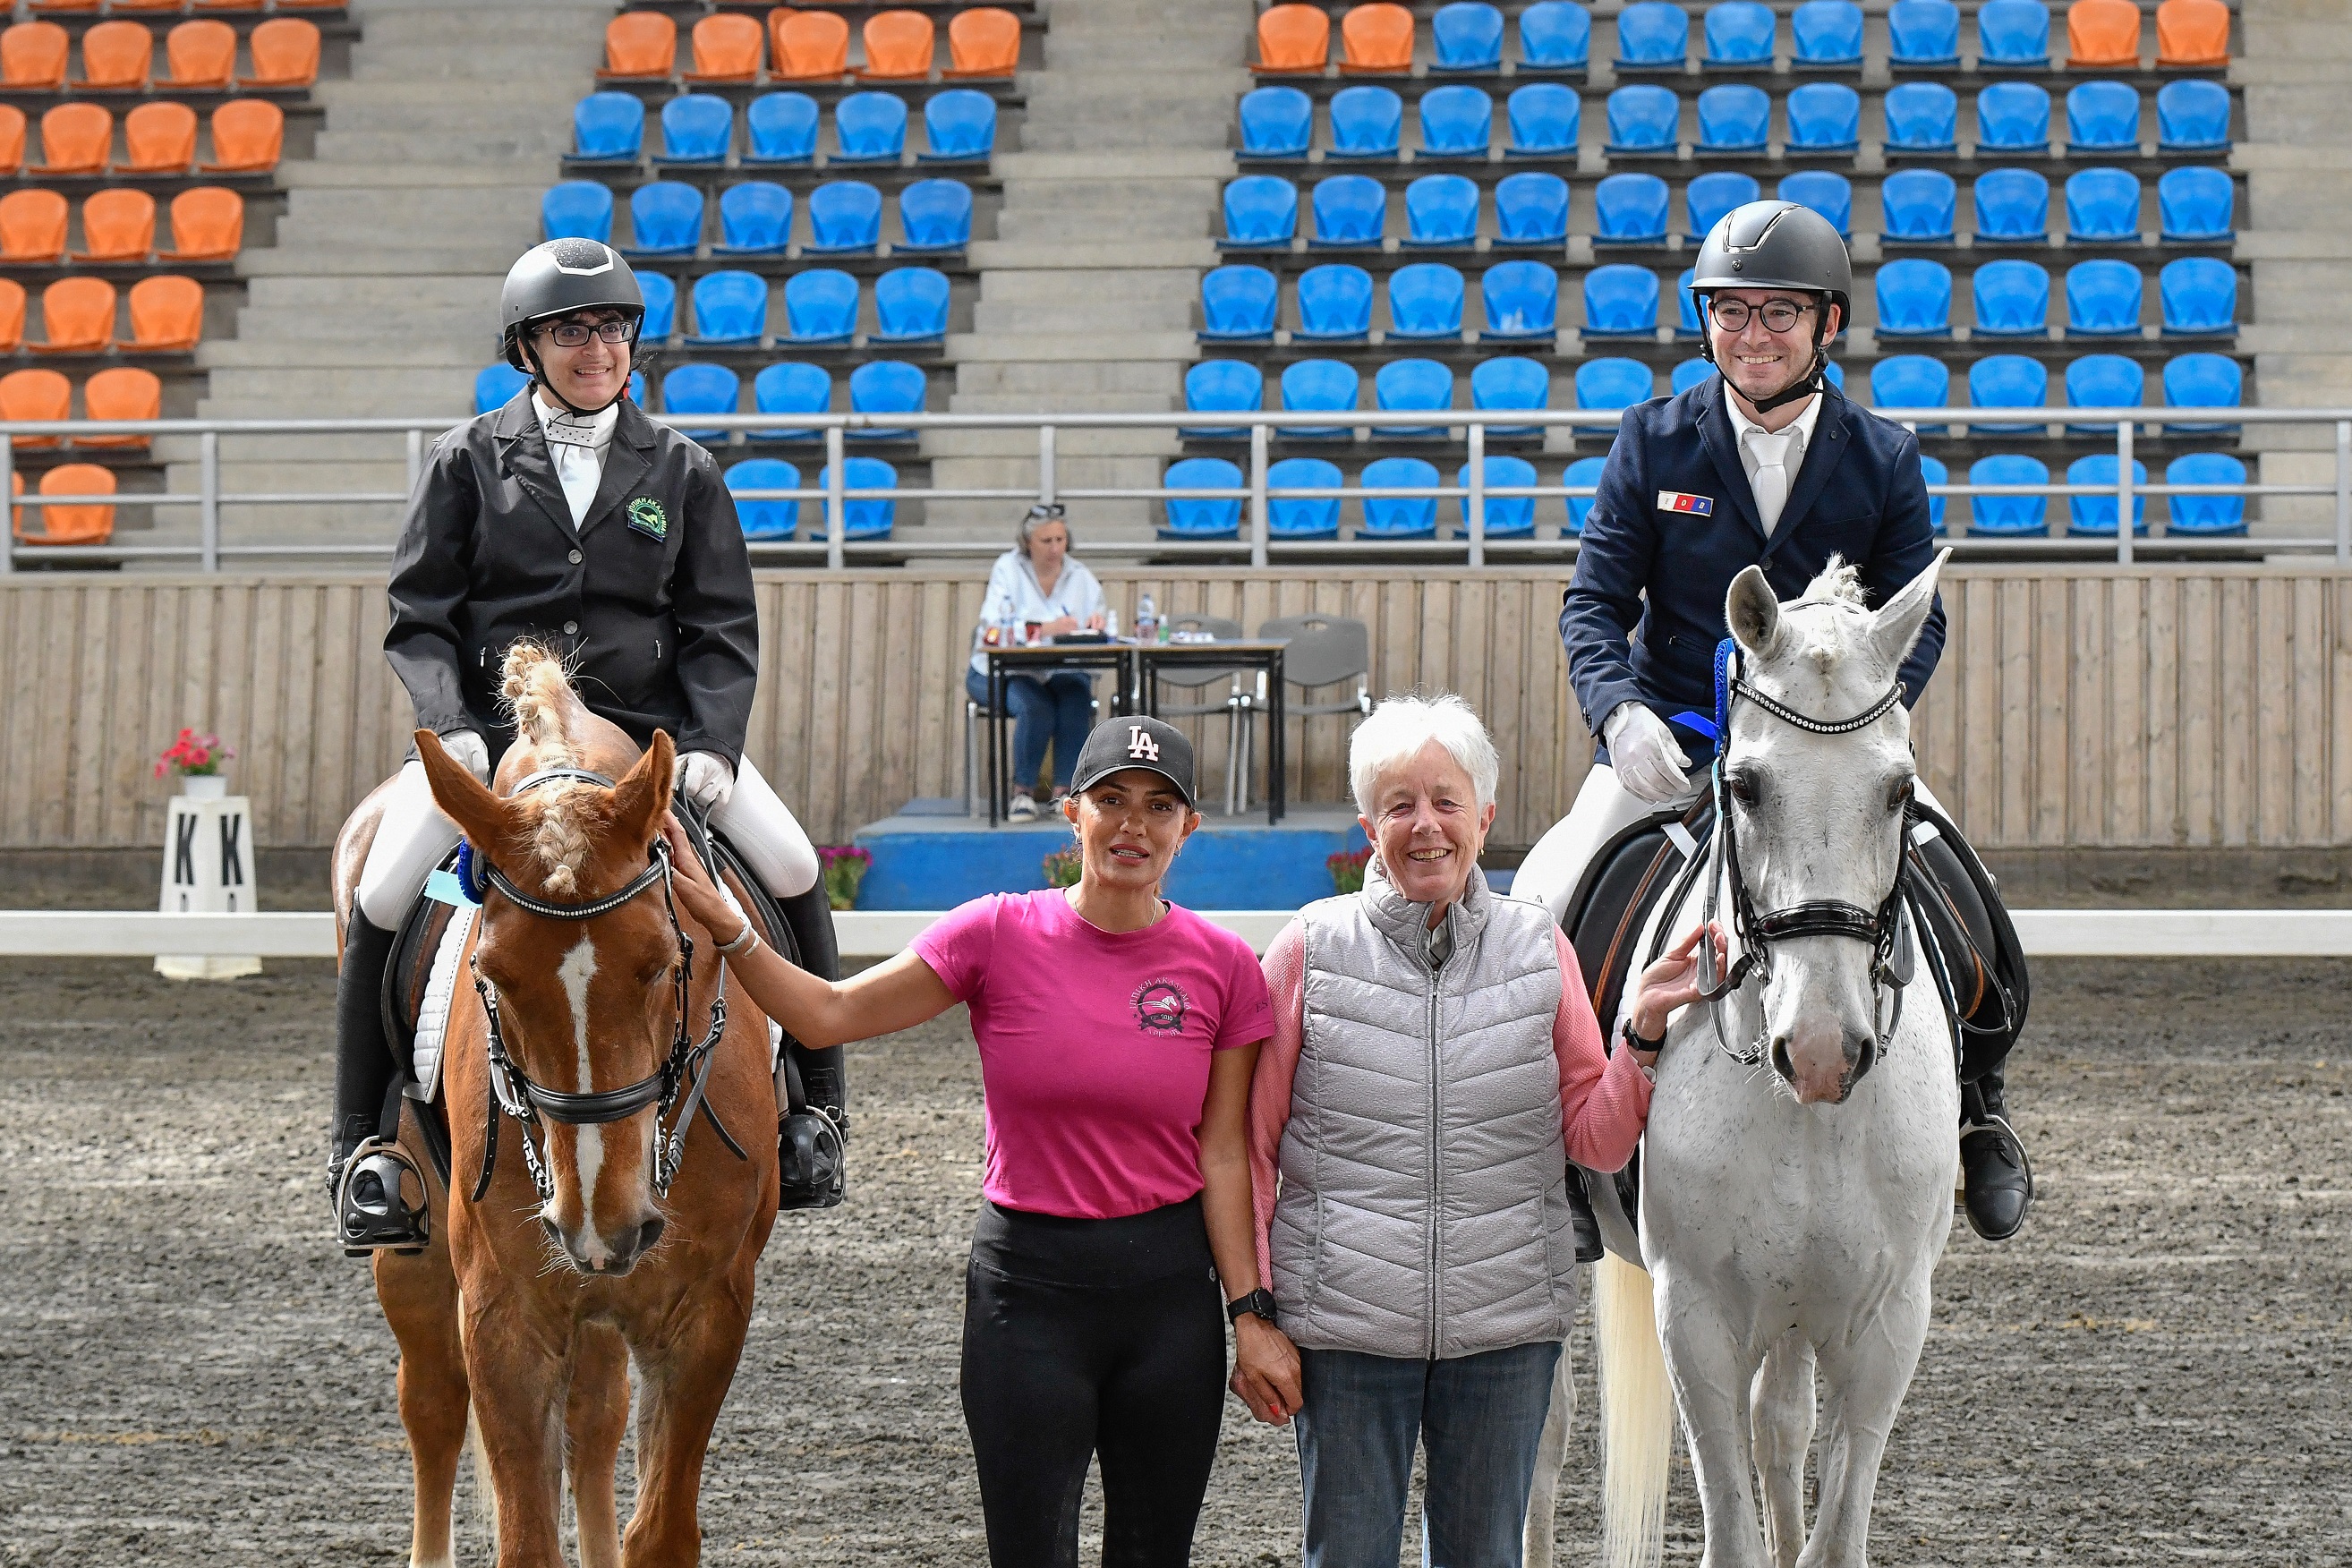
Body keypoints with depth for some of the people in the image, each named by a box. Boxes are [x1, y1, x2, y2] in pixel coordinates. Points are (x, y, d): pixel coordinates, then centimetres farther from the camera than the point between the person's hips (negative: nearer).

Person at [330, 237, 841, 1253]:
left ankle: (812, 1107, 1)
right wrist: (454, 728, -13)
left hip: (649, 726, 1)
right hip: (492, 727, -1)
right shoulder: (471, 461, 5)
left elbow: (722, 632, 6)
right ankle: (362, 1141, -7)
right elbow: (419, 617, 3)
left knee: (794, 874, -16)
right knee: (381, 899, -22)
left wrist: (711, 746, -10)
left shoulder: (681, 472, 9)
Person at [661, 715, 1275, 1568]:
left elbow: (1222, 1154, 1)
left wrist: (1249, 1310, -4)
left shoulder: (1225, 966, -1)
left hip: (1171, 1283, 2)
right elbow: (829, 1014, -4)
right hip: (1029, 1282, -2)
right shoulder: (999, 936, -5)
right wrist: (724, 926, -18)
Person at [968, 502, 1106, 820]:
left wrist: (1096, 626, -19)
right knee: (1035, 707, -34)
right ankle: (1021, 792, -18)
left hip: (1062, 672, 3)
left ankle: (1063, 792, -22)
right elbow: (991, 627, -17)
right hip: (1004, 671, -3)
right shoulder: (1008, 569, -2)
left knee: (1077, 699, -31)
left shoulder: (1081, 577, 9)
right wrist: (1044, 629, -30)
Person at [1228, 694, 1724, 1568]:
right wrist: (1251, 1315, -4)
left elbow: (1598, 1142, 5)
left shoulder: (1539, 952, 3)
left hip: (1506, 1328, 2)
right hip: (1345, 1326, -2)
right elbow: (1251, 1148, 0)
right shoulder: (1311, 952, -3)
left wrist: (1646, 1032, -10)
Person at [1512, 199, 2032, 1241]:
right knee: (1543, 901, -20)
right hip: (1667, 744, 0)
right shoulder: (1652, 441, 0)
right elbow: (1595, 601, -2)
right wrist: (1621, 715, -22)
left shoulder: (1884, 459, 2)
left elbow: (1915, 618, 0)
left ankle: (1973, 1103, 9)